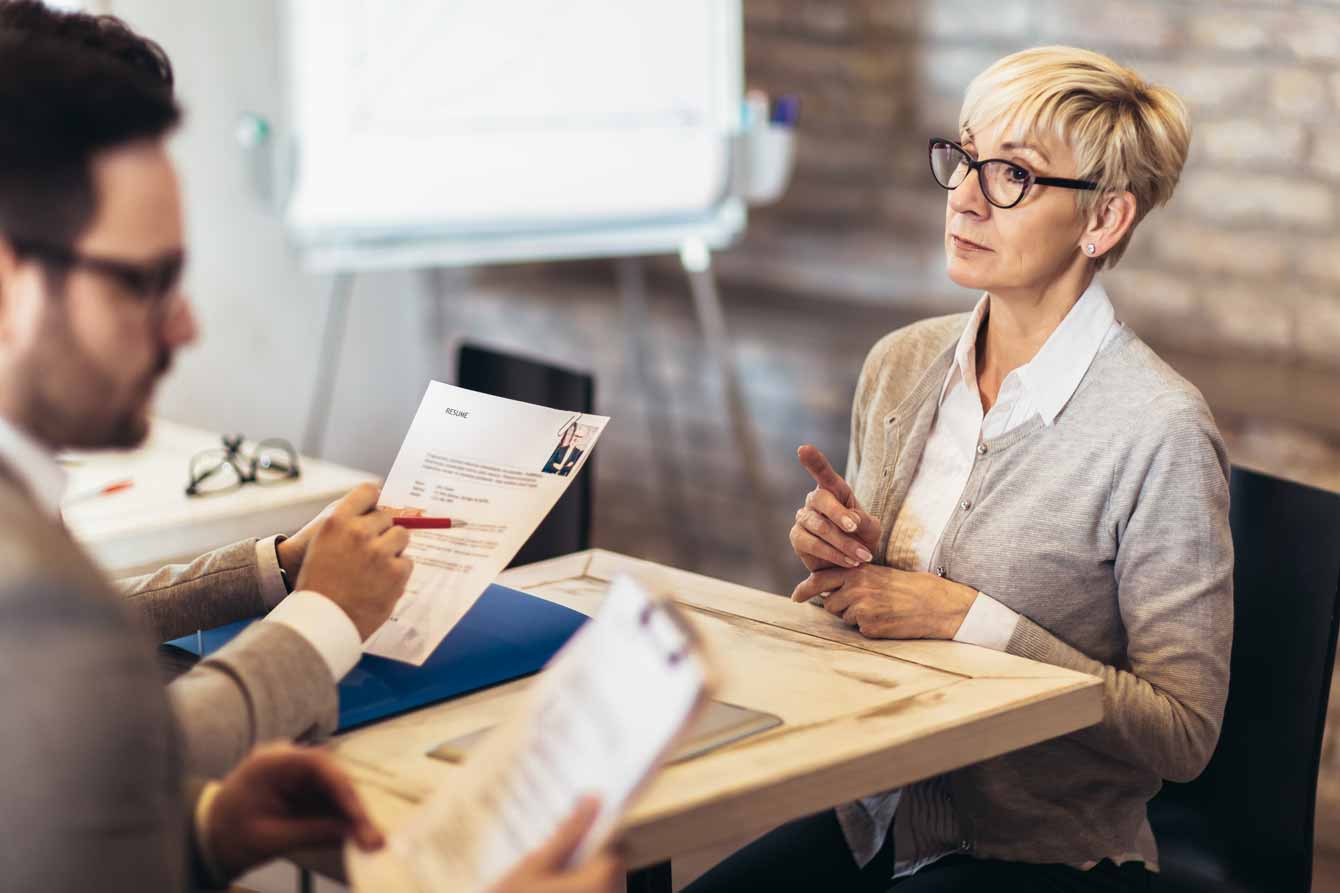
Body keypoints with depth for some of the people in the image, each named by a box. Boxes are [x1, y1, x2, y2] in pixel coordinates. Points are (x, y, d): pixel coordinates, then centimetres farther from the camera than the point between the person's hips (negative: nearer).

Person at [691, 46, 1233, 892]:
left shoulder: (1159, 431, -17)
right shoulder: (901, 365, 4)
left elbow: (1184, 734, -16)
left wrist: (966, 618, -21)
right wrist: (836, 557, -7)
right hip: (876, 818, 6)